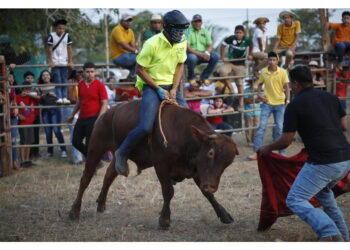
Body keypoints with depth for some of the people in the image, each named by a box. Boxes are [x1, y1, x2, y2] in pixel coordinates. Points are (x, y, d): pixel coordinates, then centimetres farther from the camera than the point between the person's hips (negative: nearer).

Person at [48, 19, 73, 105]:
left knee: (64, 81, 3)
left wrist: (70, 62, 0)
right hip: (55, 63, -2)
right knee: (57, 81, -7)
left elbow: (69, 49, 3)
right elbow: (50, 49, -5)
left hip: (64, 63, 2)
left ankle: (64, 98, 5)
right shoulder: (52, 36, -5)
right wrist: (51, 62, -10)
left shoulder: (67, 36, 1)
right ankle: (59, 98, -10)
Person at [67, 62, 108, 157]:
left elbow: (104, 104, -11)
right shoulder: (80, 84, 9)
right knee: (76, 142, 9)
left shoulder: (99, 85, -8)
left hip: (93, 118, -6)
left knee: (89, 144, -5)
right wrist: (72, 115, 27)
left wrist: (99, 119, -21)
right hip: (82, 118, 6)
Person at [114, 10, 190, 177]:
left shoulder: (182, 42, 1)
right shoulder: (153, 44, -19)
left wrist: (174, 90, -3)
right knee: (146, 127, -23)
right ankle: (122, 154, -2)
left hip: (170, 87, 7)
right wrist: (159, 90, -15)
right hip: (151, 86, -7)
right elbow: (140, 70, -14)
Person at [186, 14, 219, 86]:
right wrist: (200, 54, -26)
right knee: (192, 58, -39)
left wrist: (207, 53, -19)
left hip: (203, 55, 5)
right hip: (192, 54, -5)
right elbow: (187, 47, -16)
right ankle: (191, 77, -11)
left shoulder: (205, 31, 11)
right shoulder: (188, 31, -6)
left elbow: (210, 45, 6)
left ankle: (204, 76, -5)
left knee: (216, 56, -20)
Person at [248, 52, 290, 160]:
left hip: (279, 103, -1)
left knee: (280, 129, 4)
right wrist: (259, 95, -5)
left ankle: (281, 152, 15)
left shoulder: (282, 72, -7)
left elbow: (286, 87, -4)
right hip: (267, 103, 1)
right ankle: (256, 152, -3)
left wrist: (288, 101, -11)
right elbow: (260, 85, 11)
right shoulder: (263, 72, -2)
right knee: (261, 127, -4)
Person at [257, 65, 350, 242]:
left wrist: (267, 148, 18)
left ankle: (330, 234, -22)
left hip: (324, 162, -7)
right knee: (323, 190, 33)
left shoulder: (295, 106, -4)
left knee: (295, 200, -1)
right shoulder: (330, 97, 13)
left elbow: (286, 141, -1)